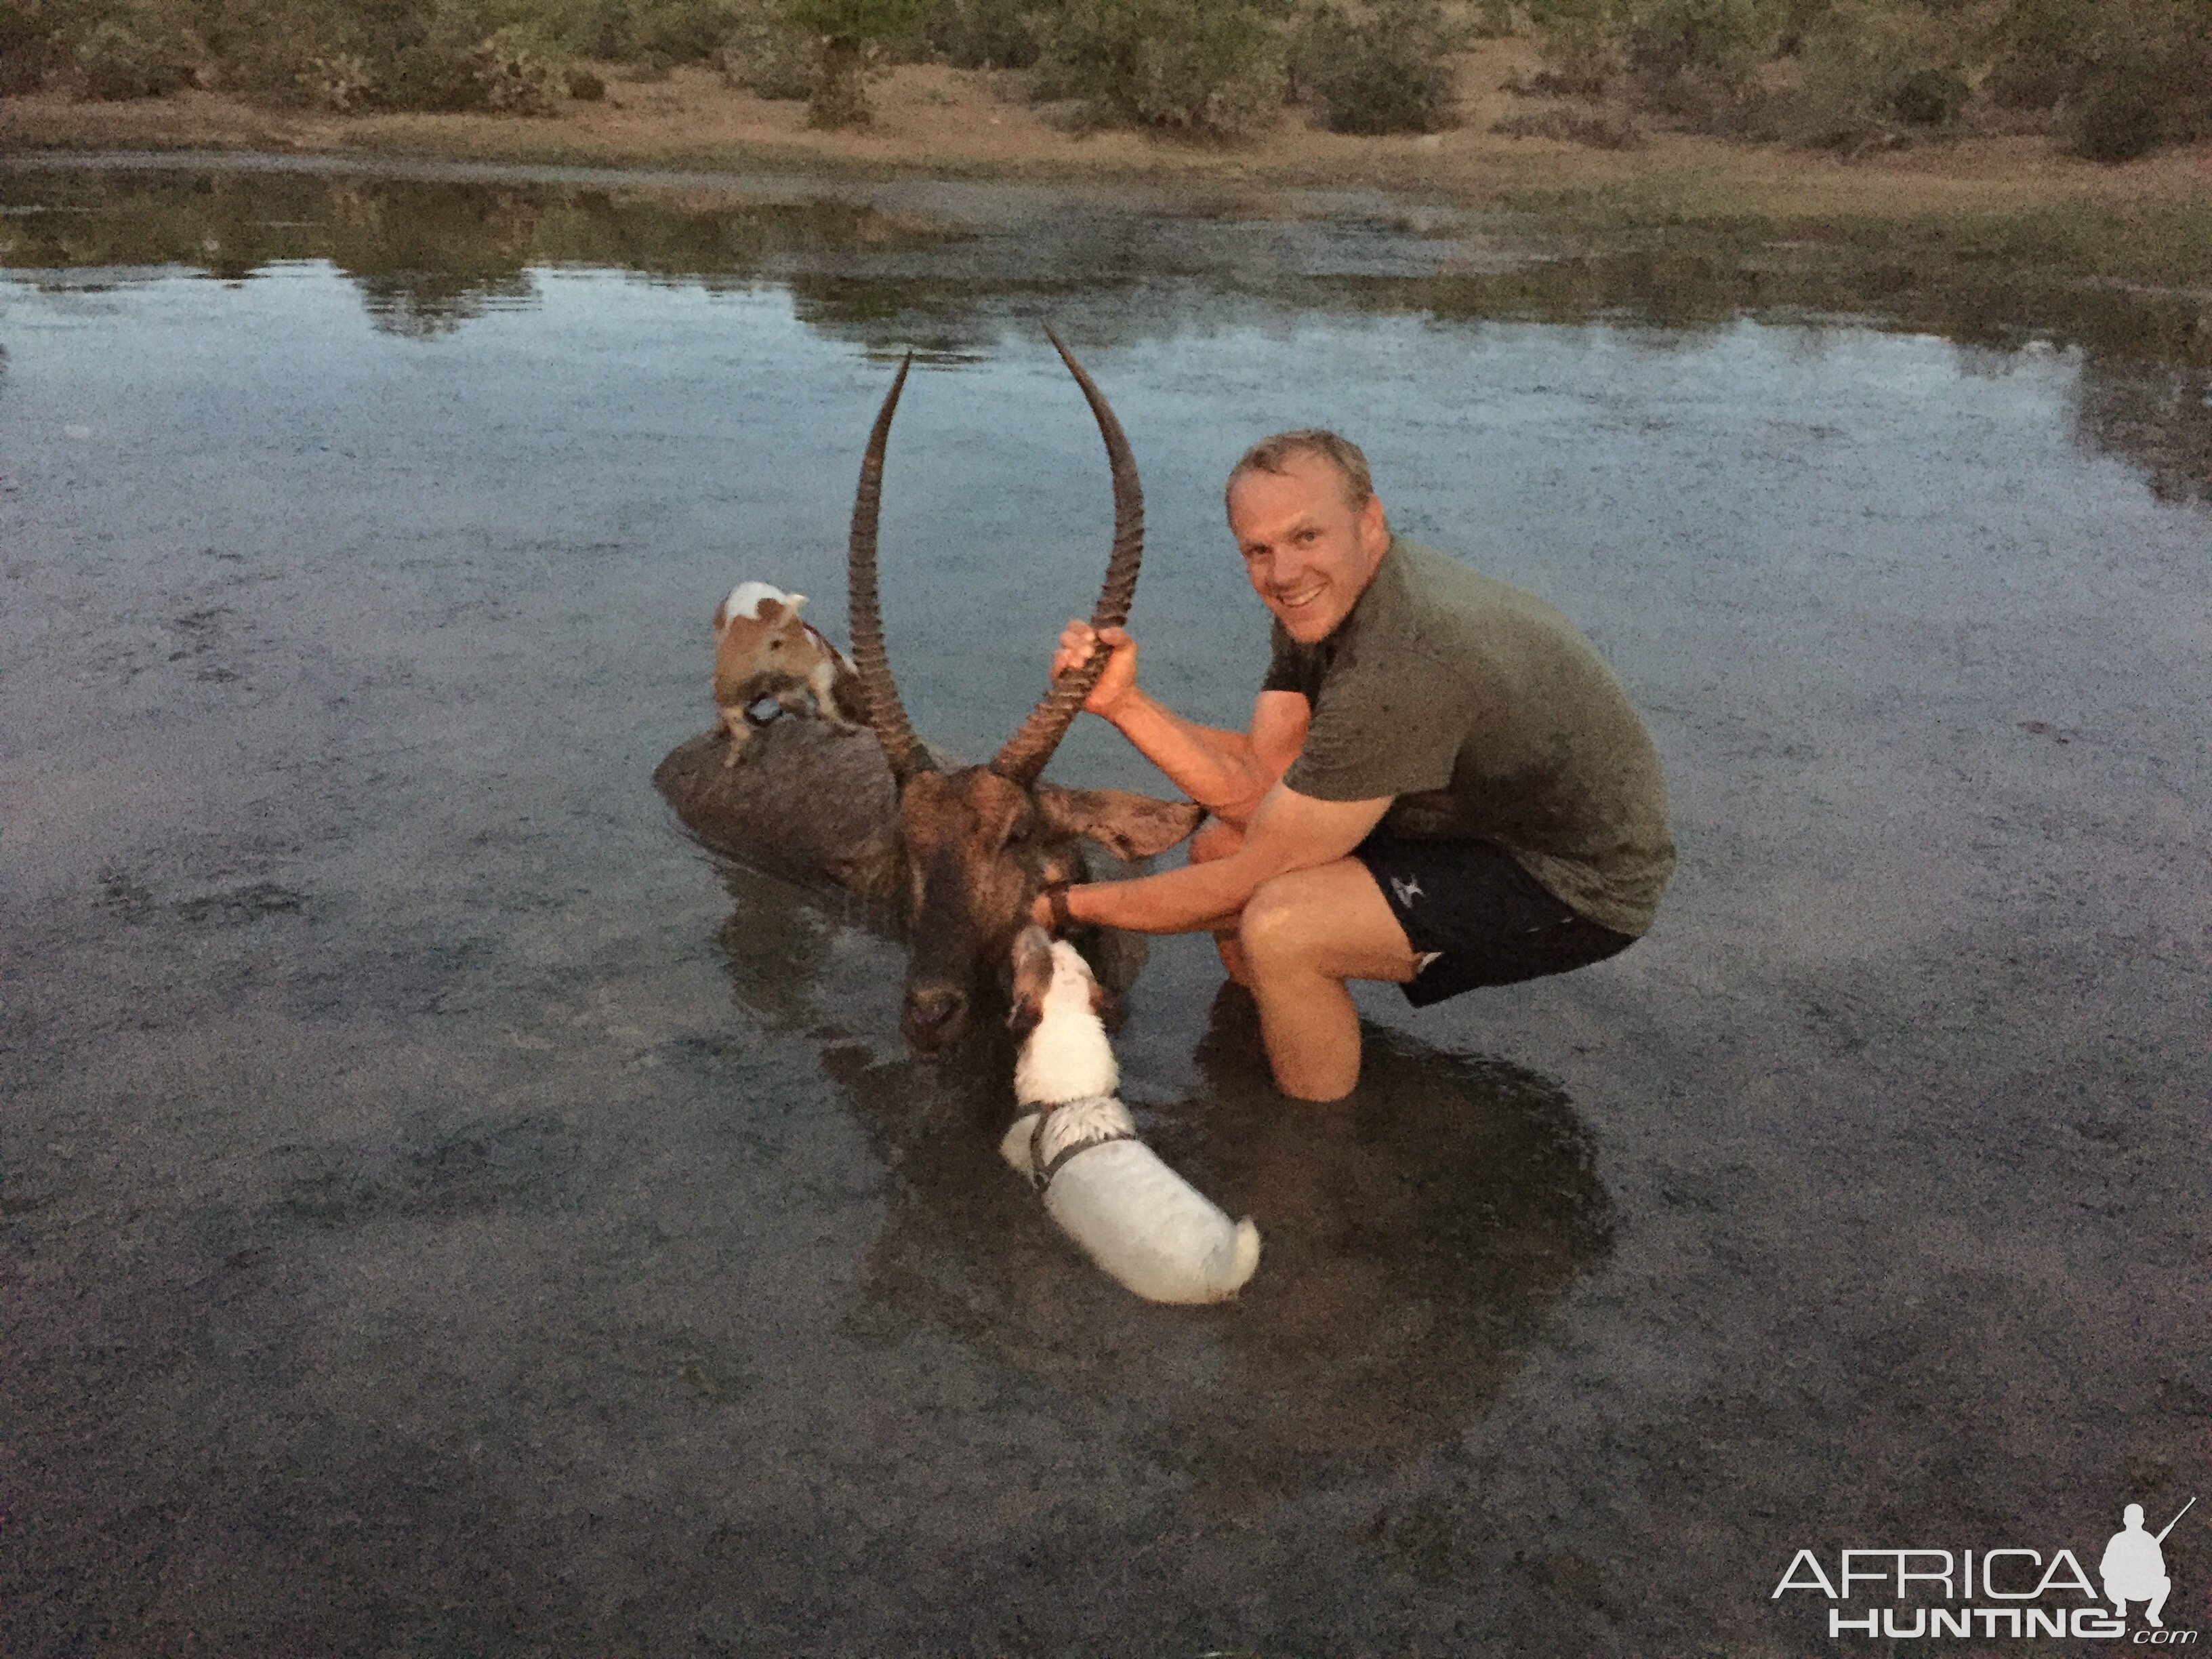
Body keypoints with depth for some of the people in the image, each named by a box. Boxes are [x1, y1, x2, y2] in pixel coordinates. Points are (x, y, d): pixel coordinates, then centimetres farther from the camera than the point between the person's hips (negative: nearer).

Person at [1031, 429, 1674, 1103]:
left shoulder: (1400, 673, -35)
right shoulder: (1322, 602, -5)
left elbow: (1252, 878, -26)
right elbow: (1260, 783, -7)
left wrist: (1060, 906, -18)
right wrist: (1123, 701, -19)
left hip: (1578, 880, -9)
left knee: (1279, 929, -27)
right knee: (1219, 842, 3)